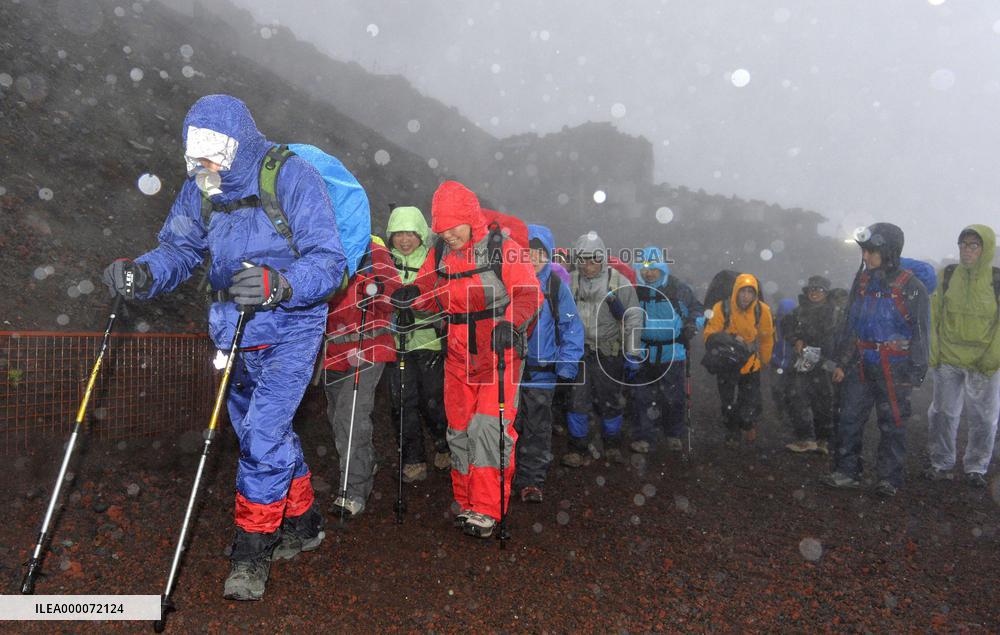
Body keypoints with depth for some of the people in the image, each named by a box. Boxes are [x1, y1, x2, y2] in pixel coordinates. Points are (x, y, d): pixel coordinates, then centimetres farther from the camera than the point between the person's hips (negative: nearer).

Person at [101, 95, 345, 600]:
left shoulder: (291, 177, -18)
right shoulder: (199, 189, -1)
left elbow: (328, 261, -24)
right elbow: (178, 250, 0)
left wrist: (280, 284, -43)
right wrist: (143, 274, -22)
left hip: (289, 327, -6)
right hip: (232, 329, 7)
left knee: (263, 435, -13)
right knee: (267, 432, 16)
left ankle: (252, 549, 6)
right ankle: (301, 524, 36)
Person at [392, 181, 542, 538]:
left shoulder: (504, 250, -8)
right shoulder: (439, 256, 8)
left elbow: (529, 295, -11)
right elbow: (429, 294, 13)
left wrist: (510, 324, -29)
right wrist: (411, 295, -11)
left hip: (500, 356, -5)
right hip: (459, 358, 6)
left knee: (488, 426, -16)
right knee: (459, 432, 9)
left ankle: (486, 511, -8)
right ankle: (465, 504, 23)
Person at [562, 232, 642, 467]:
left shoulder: (619, 283, -3)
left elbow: (633, 320, -1)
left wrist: (632, 355, -3)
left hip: (608, 353, -1)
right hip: (577, 352, 1)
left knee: (610, 401, 10)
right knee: (577, 400, 1)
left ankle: (612, 445, 31)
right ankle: (578, 448, 15)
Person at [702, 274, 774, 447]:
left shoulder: (762, 310, -13)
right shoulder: (721, 308, -20)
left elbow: (767, 337, 3)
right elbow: (710, 334, -18)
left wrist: (765, 360, 14)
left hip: (750, 363, 1)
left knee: (751, 403, 7)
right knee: (728, 405, 12)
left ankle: (749, 425, 41)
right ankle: (732, 434, 37)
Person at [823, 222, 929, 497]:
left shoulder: (911, 287, -9)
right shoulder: (862, 281, 7)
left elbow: (920, 333, -6)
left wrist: (914, 372, -9)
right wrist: (842, 362, 12)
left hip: (893, 369, -5)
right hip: (861, 366, 5)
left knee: (892, 423, 5)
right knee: (849, 418, 6)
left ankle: (889, 478, 19)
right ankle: (847, 472, 17)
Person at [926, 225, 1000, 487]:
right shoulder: (947, 275, 1)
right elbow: (934, 315, 3)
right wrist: (933, 352, -2)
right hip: (947, 359, 1)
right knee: (942, 413, 8)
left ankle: (976, 468, 24)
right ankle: (941, 463, 23)